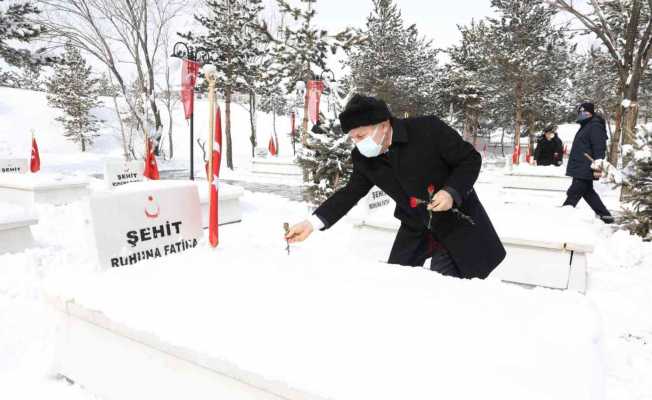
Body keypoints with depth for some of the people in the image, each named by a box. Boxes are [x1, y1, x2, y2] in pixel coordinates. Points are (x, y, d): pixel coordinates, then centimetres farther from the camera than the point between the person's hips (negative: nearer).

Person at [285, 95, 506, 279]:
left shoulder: (429, 129, -24)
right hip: (415, 229, 5)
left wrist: (452, 192, -30)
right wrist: (312, 223, -7)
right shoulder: (364, 159, -9)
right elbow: (350, 193, 1)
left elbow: (471, 159, -13)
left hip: (457, 222, -4)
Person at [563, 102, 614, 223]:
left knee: (573, 194, -8)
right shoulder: (585, 126, 20)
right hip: (581, 168, 11)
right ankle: (605, 216, 23)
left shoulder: (595, 126, -11)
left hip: (585, 169, -11)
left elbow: (599, 148, -19)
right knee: (588, 193, 15)